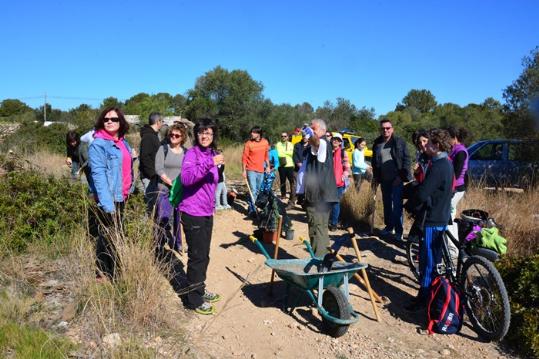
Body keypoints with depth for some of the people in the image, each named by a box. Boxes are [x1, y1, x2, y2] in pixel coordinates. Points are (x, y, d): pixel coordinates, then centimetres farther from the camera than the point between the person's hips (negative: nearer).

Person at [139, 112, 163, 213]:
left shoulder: (154, 135, 16)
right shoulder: (148, 136, -15)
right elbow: (144, 156, -21)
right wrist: (152, 173, -21)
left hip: (153, 175, 9)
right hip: (149, 176, -9)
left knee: (153, 198, 14)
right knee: (151, 199, -6)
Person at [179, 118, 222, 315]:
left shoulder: (212, 154, 11)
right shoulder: (192, 153, -13)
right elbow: (186, 178, -32)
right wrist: (209, 163, -36)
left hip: (207, 213, 8)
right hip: (193, 213, -8)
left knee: (204, 255, 17)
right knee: (197, 256, -1)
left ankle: (199, 290, 33)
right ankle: (193, 300, 12)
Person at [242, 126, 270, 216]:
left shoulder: (265, 142, 1)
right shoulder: (248, 144, -10)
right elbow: (244, 158, -8)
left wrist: (268, 166, 14)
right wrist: (243, 170, -12)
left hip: (261, 170, 5)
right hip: (251, 170, -5)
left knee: (257, 190, 15)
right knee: (253, 190, -10)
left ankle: (252, 206, 30)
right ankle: (252, 210, -3)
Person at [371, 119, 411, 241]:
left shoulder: (399, 142, -5)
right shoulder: (377, 143, 6)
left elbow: (406, 159, -8)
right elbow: (374, 162, 15)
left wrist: (402, 176, -14)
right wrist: (376, 177, 11)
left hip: (396, 179, -4)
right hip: (384, 179, 4)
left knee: (397, 204, -4)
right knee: (386, 204, 14)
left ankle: (398, 230, 3)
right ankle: (388, 226, 29)